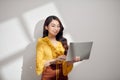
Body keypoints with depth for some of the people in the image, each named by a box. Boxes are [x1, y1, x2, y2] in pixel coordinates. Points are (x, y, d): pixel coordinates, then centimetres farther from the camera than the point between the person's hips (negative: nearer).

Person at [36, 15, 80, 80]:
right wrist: (55, 60, -24)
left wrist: (73, 60, -14)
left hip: (62, 75, 3)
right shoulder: (41, 42, -3)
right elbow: (40, 63, -9)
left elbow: (66, 62, 7)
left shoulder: (63, 41, 6)